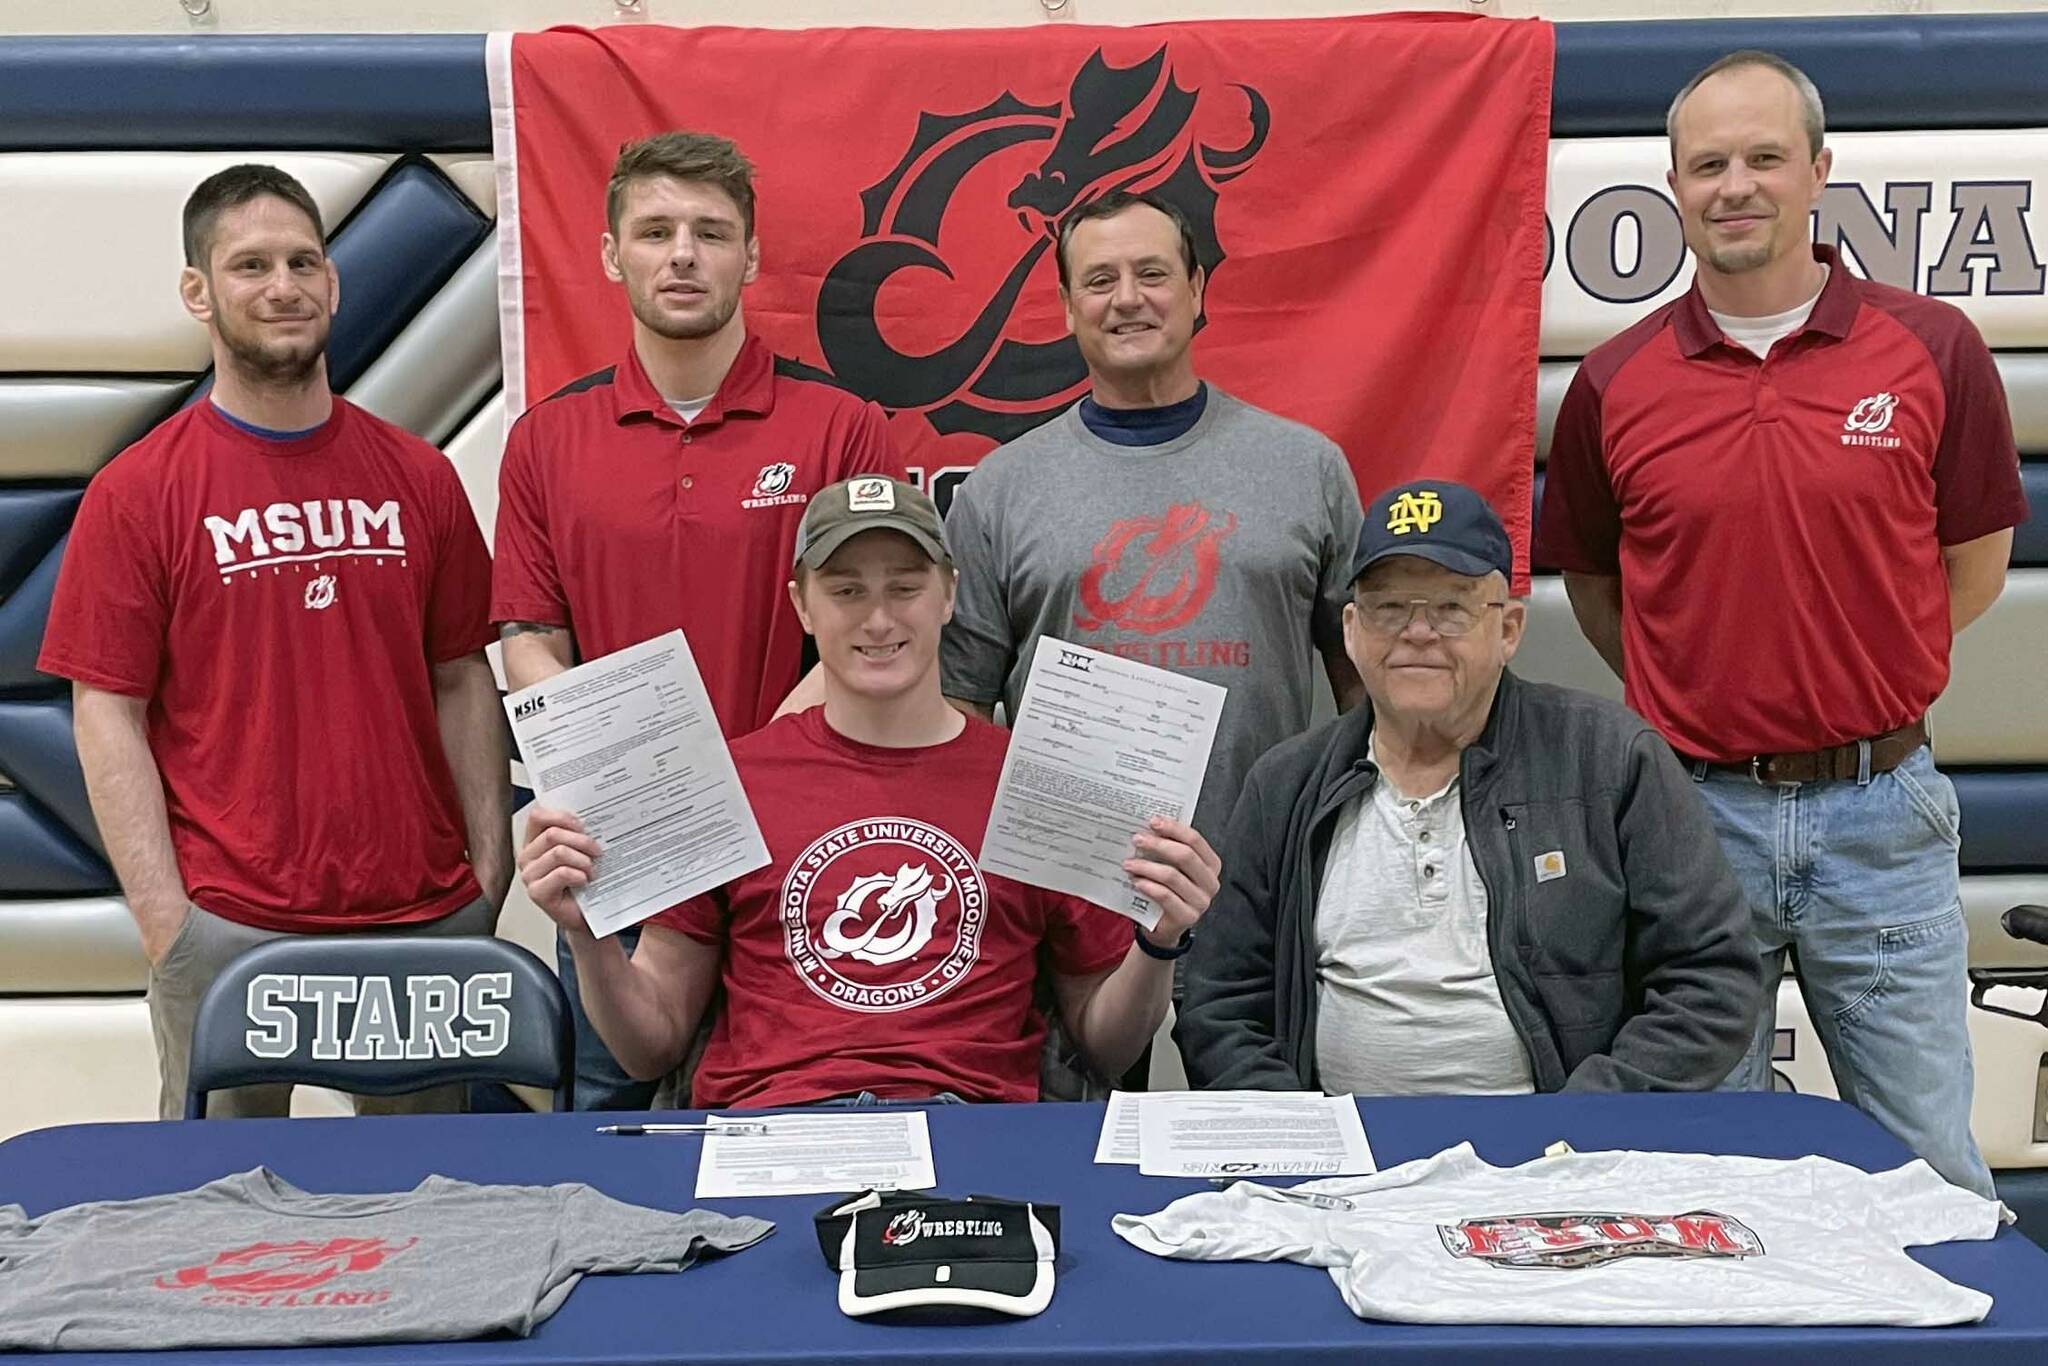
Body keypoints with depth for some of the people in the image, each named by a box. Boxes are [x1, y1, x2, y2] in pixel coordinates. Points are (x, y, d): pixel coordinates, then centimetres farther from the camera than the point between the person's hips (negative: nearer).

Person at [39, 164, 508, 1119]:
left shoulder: (420, 478, 7)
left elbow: (462, 682, 9)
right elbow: (108, 720, -4)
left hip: (429, 914, 3)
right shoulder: (136, 494, -2)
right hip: (228, 925, -3)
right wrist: (167, 925, -11)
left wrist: (489, 865, 1)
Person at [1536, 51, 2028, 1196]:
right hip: (1695, 810, 1)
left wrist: (1854, 674, 3)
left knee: (1930, 1167, 11)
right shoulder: (1616, 383, 0)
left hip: (1881, 810, 0)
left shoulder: (1935, 350, -2)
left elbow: (1974, 566, 7)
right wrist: (1685, 692, 6)